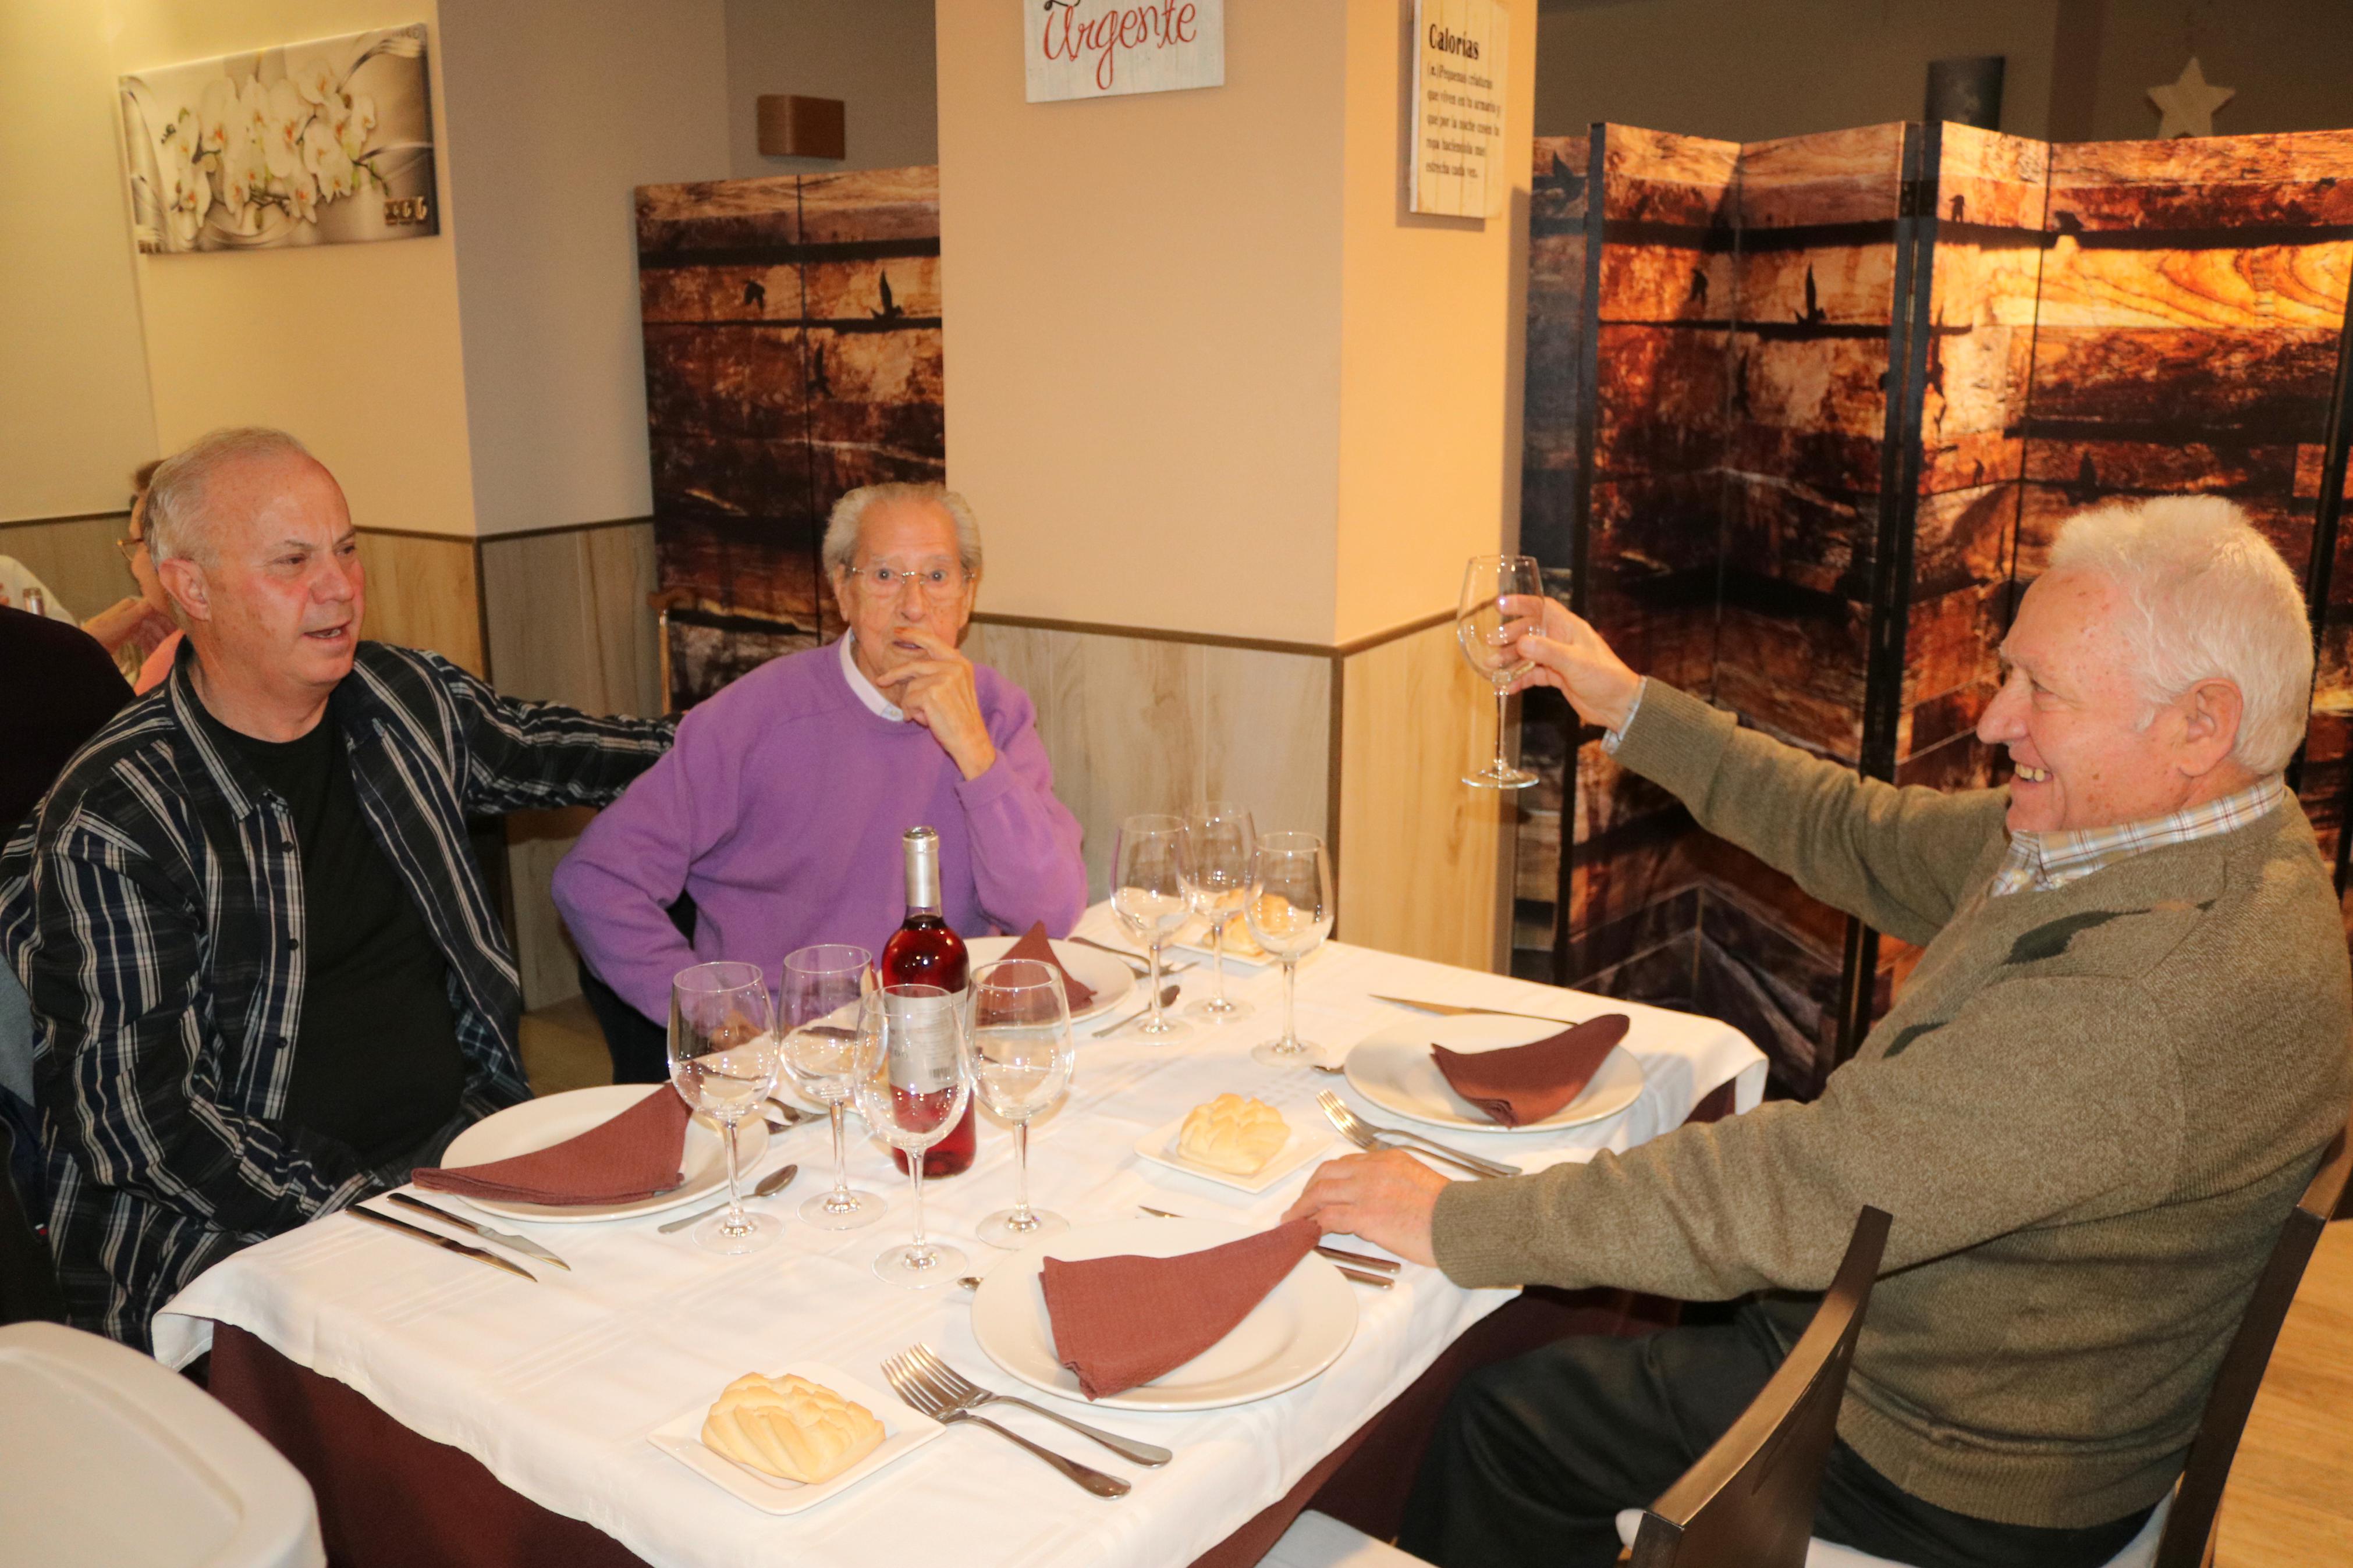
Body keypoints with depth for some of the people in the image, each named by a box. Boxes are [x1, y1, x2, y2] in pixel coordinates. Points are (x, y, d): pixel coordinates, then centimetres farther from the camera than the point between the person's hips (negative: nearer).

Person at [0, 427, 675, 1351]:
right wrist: (366, 1221, -21)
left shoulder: (402, 697, 5)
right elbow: (142, 1117, -13)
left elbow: (534, 748, 27)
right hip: (236, 1227, -6)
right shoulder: (113, 820, -12)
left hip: (461, 1132, 6)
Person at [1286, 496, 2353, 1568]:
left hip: (1952, 1477, -9)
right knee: (1535, 1312, 18)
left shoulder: (2165, 994, -35)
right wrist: (1628, 706, 9)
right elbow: (1859, 838, 8)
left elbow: (1802, 1191, -36)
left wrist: (1460, 1222, -29)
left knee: (1498, 1410, 0)